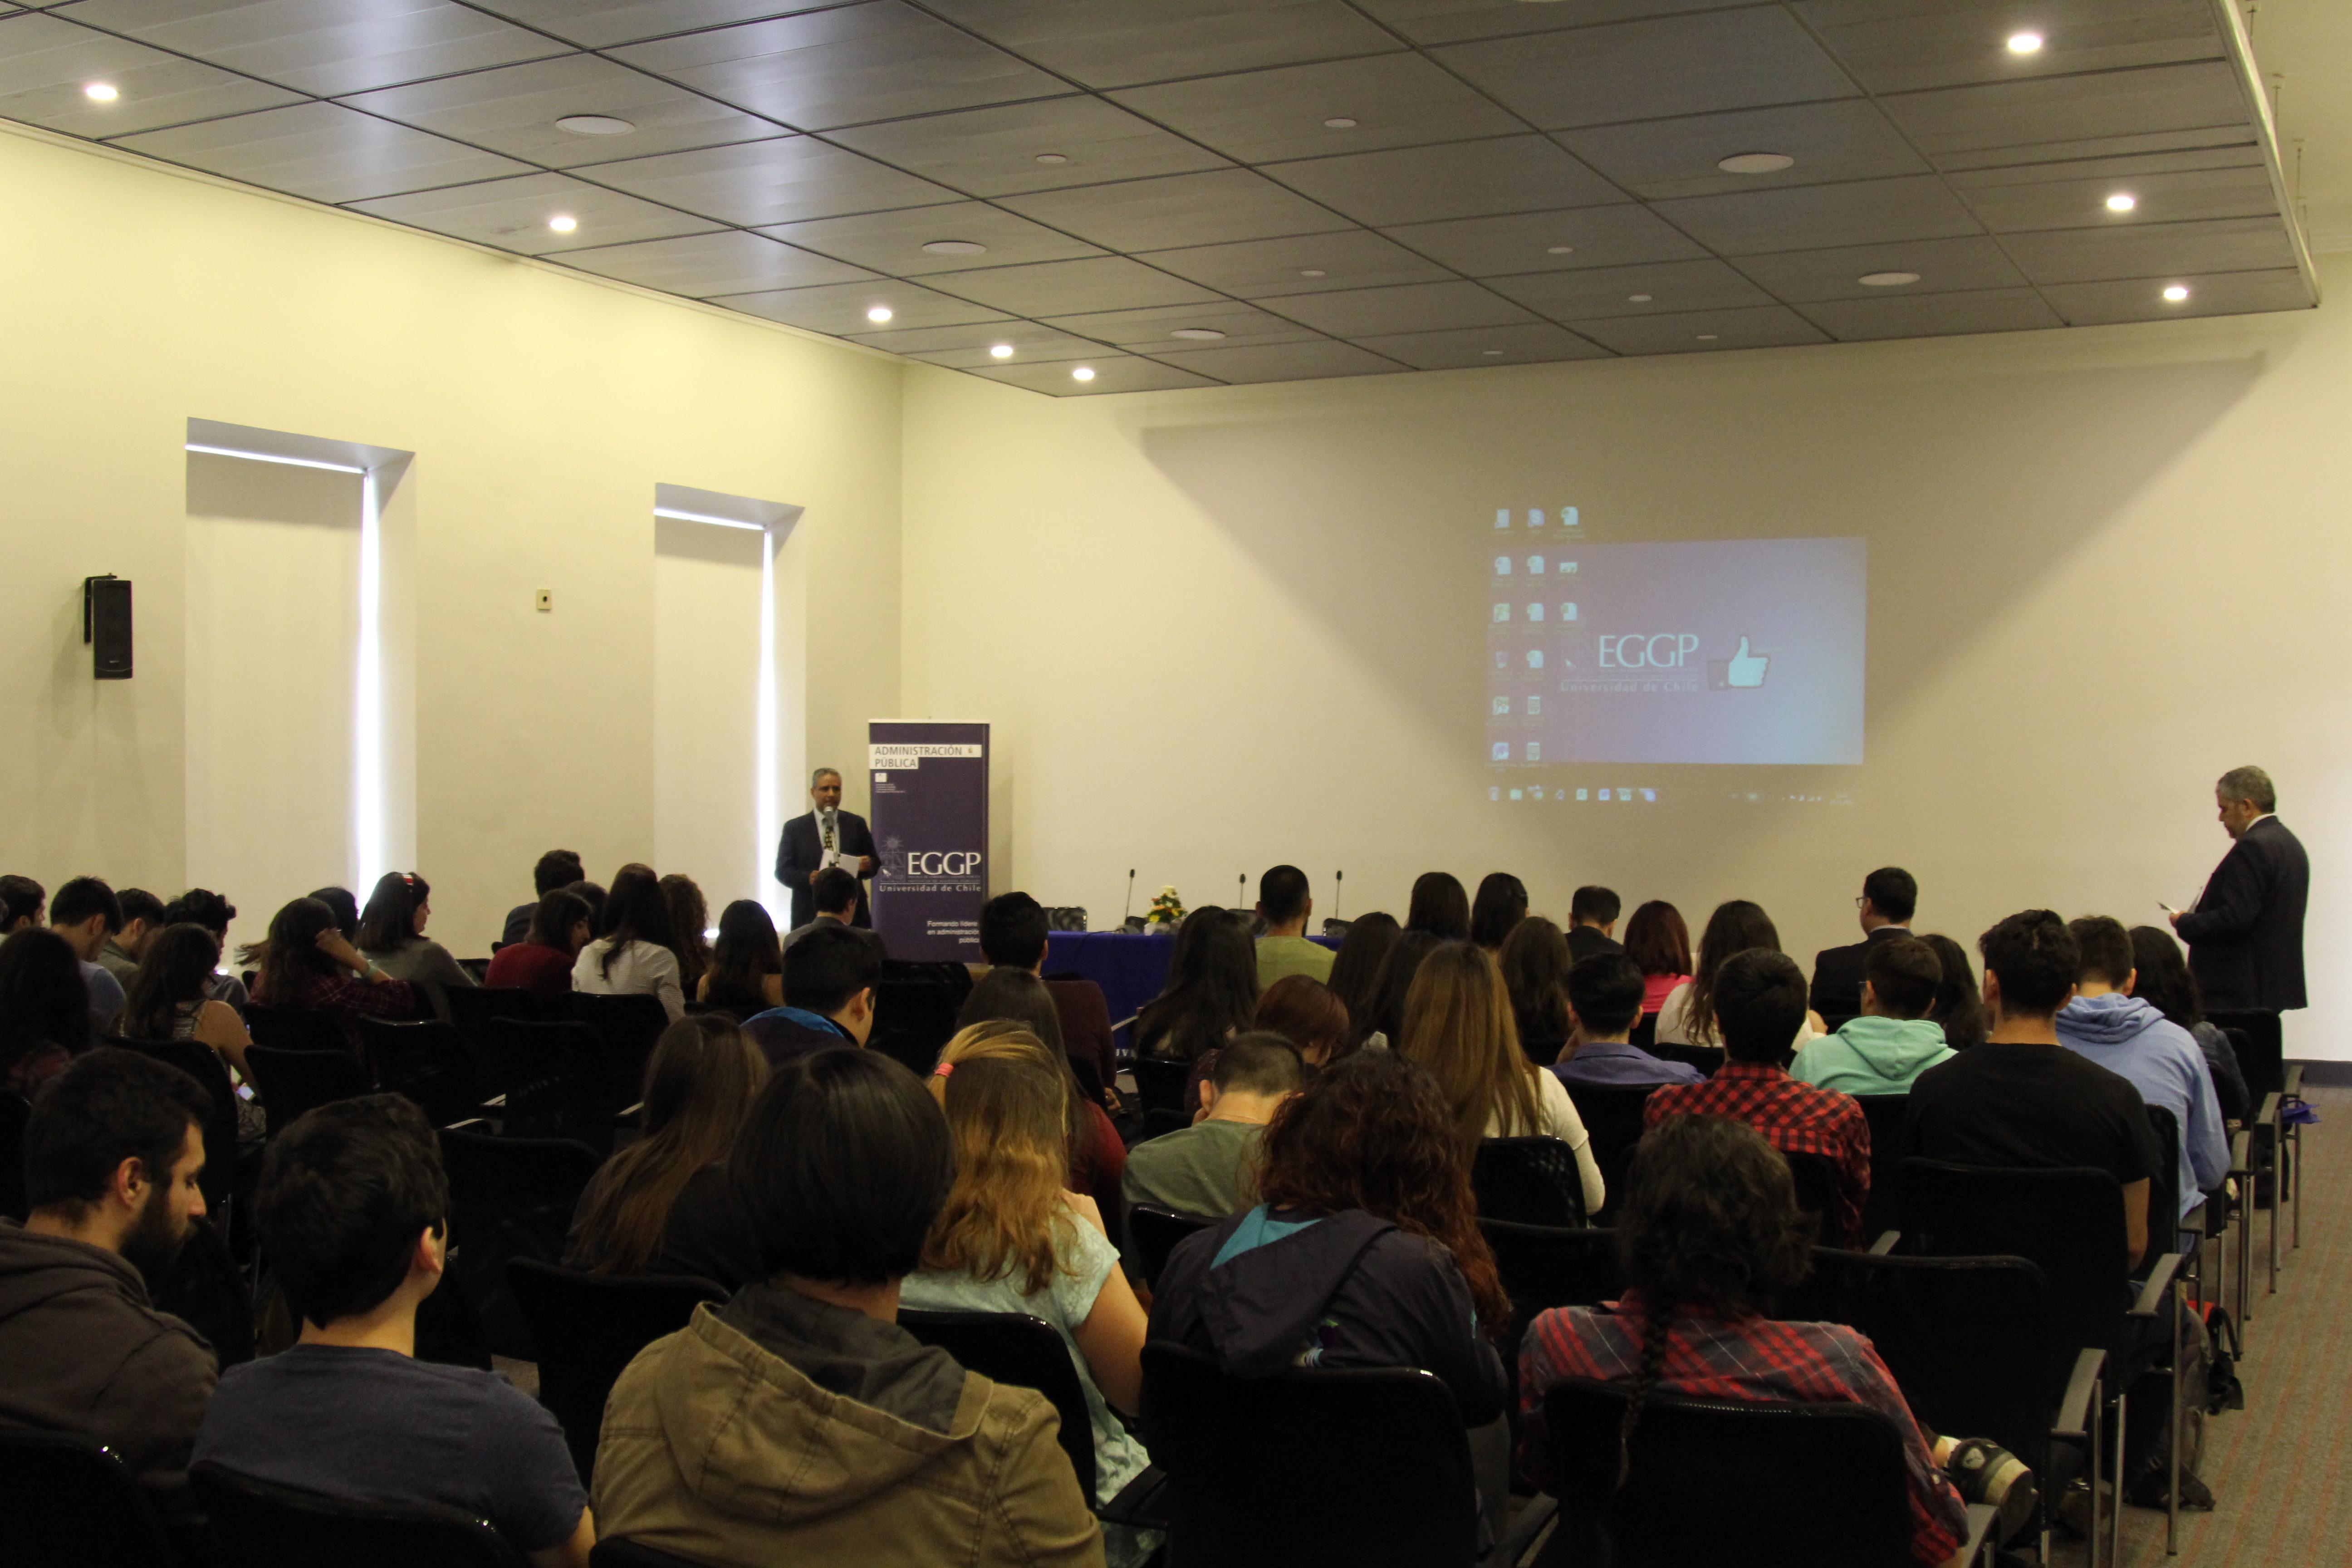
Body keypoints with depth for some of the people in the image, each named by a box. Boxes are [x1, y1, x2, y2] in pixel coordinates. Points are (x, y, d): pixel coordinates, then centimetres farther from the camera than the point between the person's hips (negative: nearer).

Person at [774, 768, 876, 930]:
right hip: (810, 915, -1)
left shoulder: (856, 824, 11)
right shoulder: (795, 828, 7)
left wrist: (867, 865, -11)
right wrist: (808, 878, -17)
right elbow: (782, 871, 2)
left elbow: (875, 863, 13)